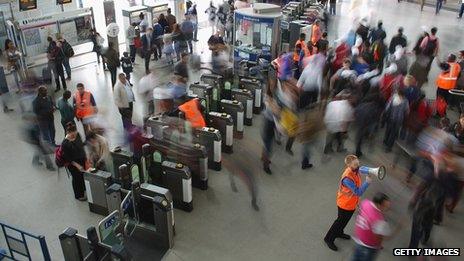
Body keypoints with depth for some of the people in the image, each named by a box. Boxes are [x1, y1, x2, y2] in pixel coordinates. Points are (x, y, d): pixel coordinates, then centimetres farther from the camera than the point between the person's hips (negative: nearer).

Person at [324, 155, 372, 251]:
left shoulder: (355, 170, -15)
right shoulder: (347, 178, -39)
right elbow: (358, 192, -35)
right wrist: (367, 182, -36)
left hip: (351, 203, 8)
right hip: (345, 204, -8)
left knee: (345, 220, 29)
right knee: (340, 221, 10)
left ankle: (339, 233, 54)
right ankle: (329, 239, 30)